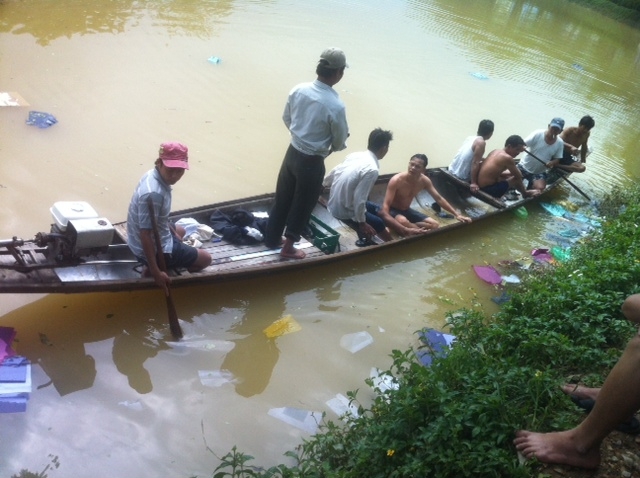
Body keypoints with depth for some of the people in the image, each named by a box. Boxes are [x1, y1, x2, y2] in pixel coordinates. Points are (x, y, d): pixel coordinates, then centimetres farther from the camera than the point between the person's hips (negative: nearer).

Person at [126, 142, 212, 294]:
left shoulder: (153, 175, -5)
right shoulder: (153, 193, -34)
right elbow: (145, 235, -32)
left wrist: (173, 232, 19)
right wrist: (156, 273, -29)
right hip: (153, 248, -9)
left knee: (180, 231, 38)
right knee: (205, 259, 9)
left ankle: (150, 268, 22)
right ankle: (151, 270, 6)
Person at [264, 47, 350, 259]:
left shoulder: (298, 89, -8)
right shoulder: (335, 105, -24)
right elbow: (340, 143, -12)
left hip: (292, 152, 6)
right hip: (312, 162, -6)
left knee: (282, 198, 22)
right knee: (302, 204, 14)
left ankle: (272, 238, 39)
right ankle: (288, 247, 29)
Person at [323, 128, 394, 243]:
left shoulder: (355, 155, -2)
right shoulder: (372, 169, -25)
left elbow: (333, 172, 10)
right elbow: (359, 199, -25)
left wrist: (323, 184, 30)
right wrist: (362, 223, -11)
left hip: (333, 203, 8)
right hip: (344, 211, -8)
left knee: (374, 209, 23)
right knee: (378, 224, 10)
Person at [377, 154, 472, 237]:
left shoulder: (424, 180, -11)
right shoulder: (396, 180, -28)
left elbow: (439, 198, 0)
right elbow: (386, 205, -32)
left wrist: (456, 214, -5)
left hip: (406, 210, 6)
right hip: (392, 211, -6)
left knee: (434, 224, -7)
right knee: (402, 221, -40)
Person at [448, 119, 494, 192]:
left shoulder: (470, 137, 8)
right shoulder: (481, 142, -15)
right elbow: (475, 163, -20)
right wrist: (473, 183, -21)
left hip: (452, 170, 8)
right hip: (461, 177, -8)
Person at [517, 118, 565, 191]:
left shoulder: (560, 143, -5)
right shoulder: (538, 134, -14)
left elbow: (557, 159, 2)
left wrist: (552, 163, -21)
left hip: (539, 172, 2)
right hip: (524, 167, -1)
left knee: (540, 188, -24)